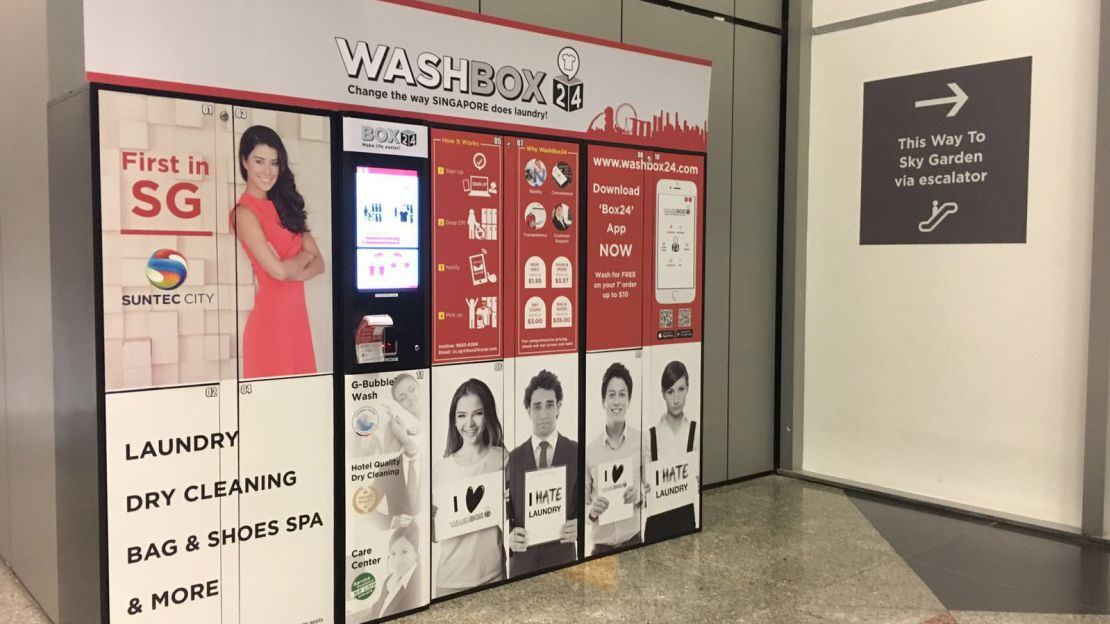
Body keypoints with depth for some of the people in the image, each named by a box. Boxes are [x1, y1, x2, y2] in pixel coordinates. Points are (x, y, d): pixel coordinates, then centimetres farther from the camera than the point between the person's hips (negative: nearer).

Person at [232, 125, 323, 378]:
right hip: (271, 316, -7)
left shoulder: (284, 205, 12)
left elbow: (318, 264, 6)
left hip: (296, 314, 7)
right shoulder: (244, 212, -9)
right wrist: (305, 255, 1)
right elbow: (278, 270, -17)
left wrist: (290, 271, -13)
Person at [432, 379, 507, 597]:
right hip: (451, 579, 0)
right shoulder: (441, 468, -3)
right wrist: (427, 518, -16)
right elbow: (434, 536, 2)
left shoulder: (503, 460, -4)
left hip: (493, 575, 0)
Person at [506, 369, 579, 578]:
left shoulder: (577, 454, -1)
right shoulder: (514, 458, 4)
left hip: (562, 562, -1)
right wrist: (510, 536, -15)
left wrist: (580, 527, -20)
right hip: (522, 563, 1)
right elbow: (506, 510, 5)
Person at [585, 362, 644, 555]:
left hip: (634, 541, -1)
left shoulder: (642, 442, -6)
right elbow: (581, 506, 3)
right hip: (601, 546, 1)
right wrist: (592, 511, -17)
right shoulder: (589, 450, -3)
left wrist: (640, 495, -17)